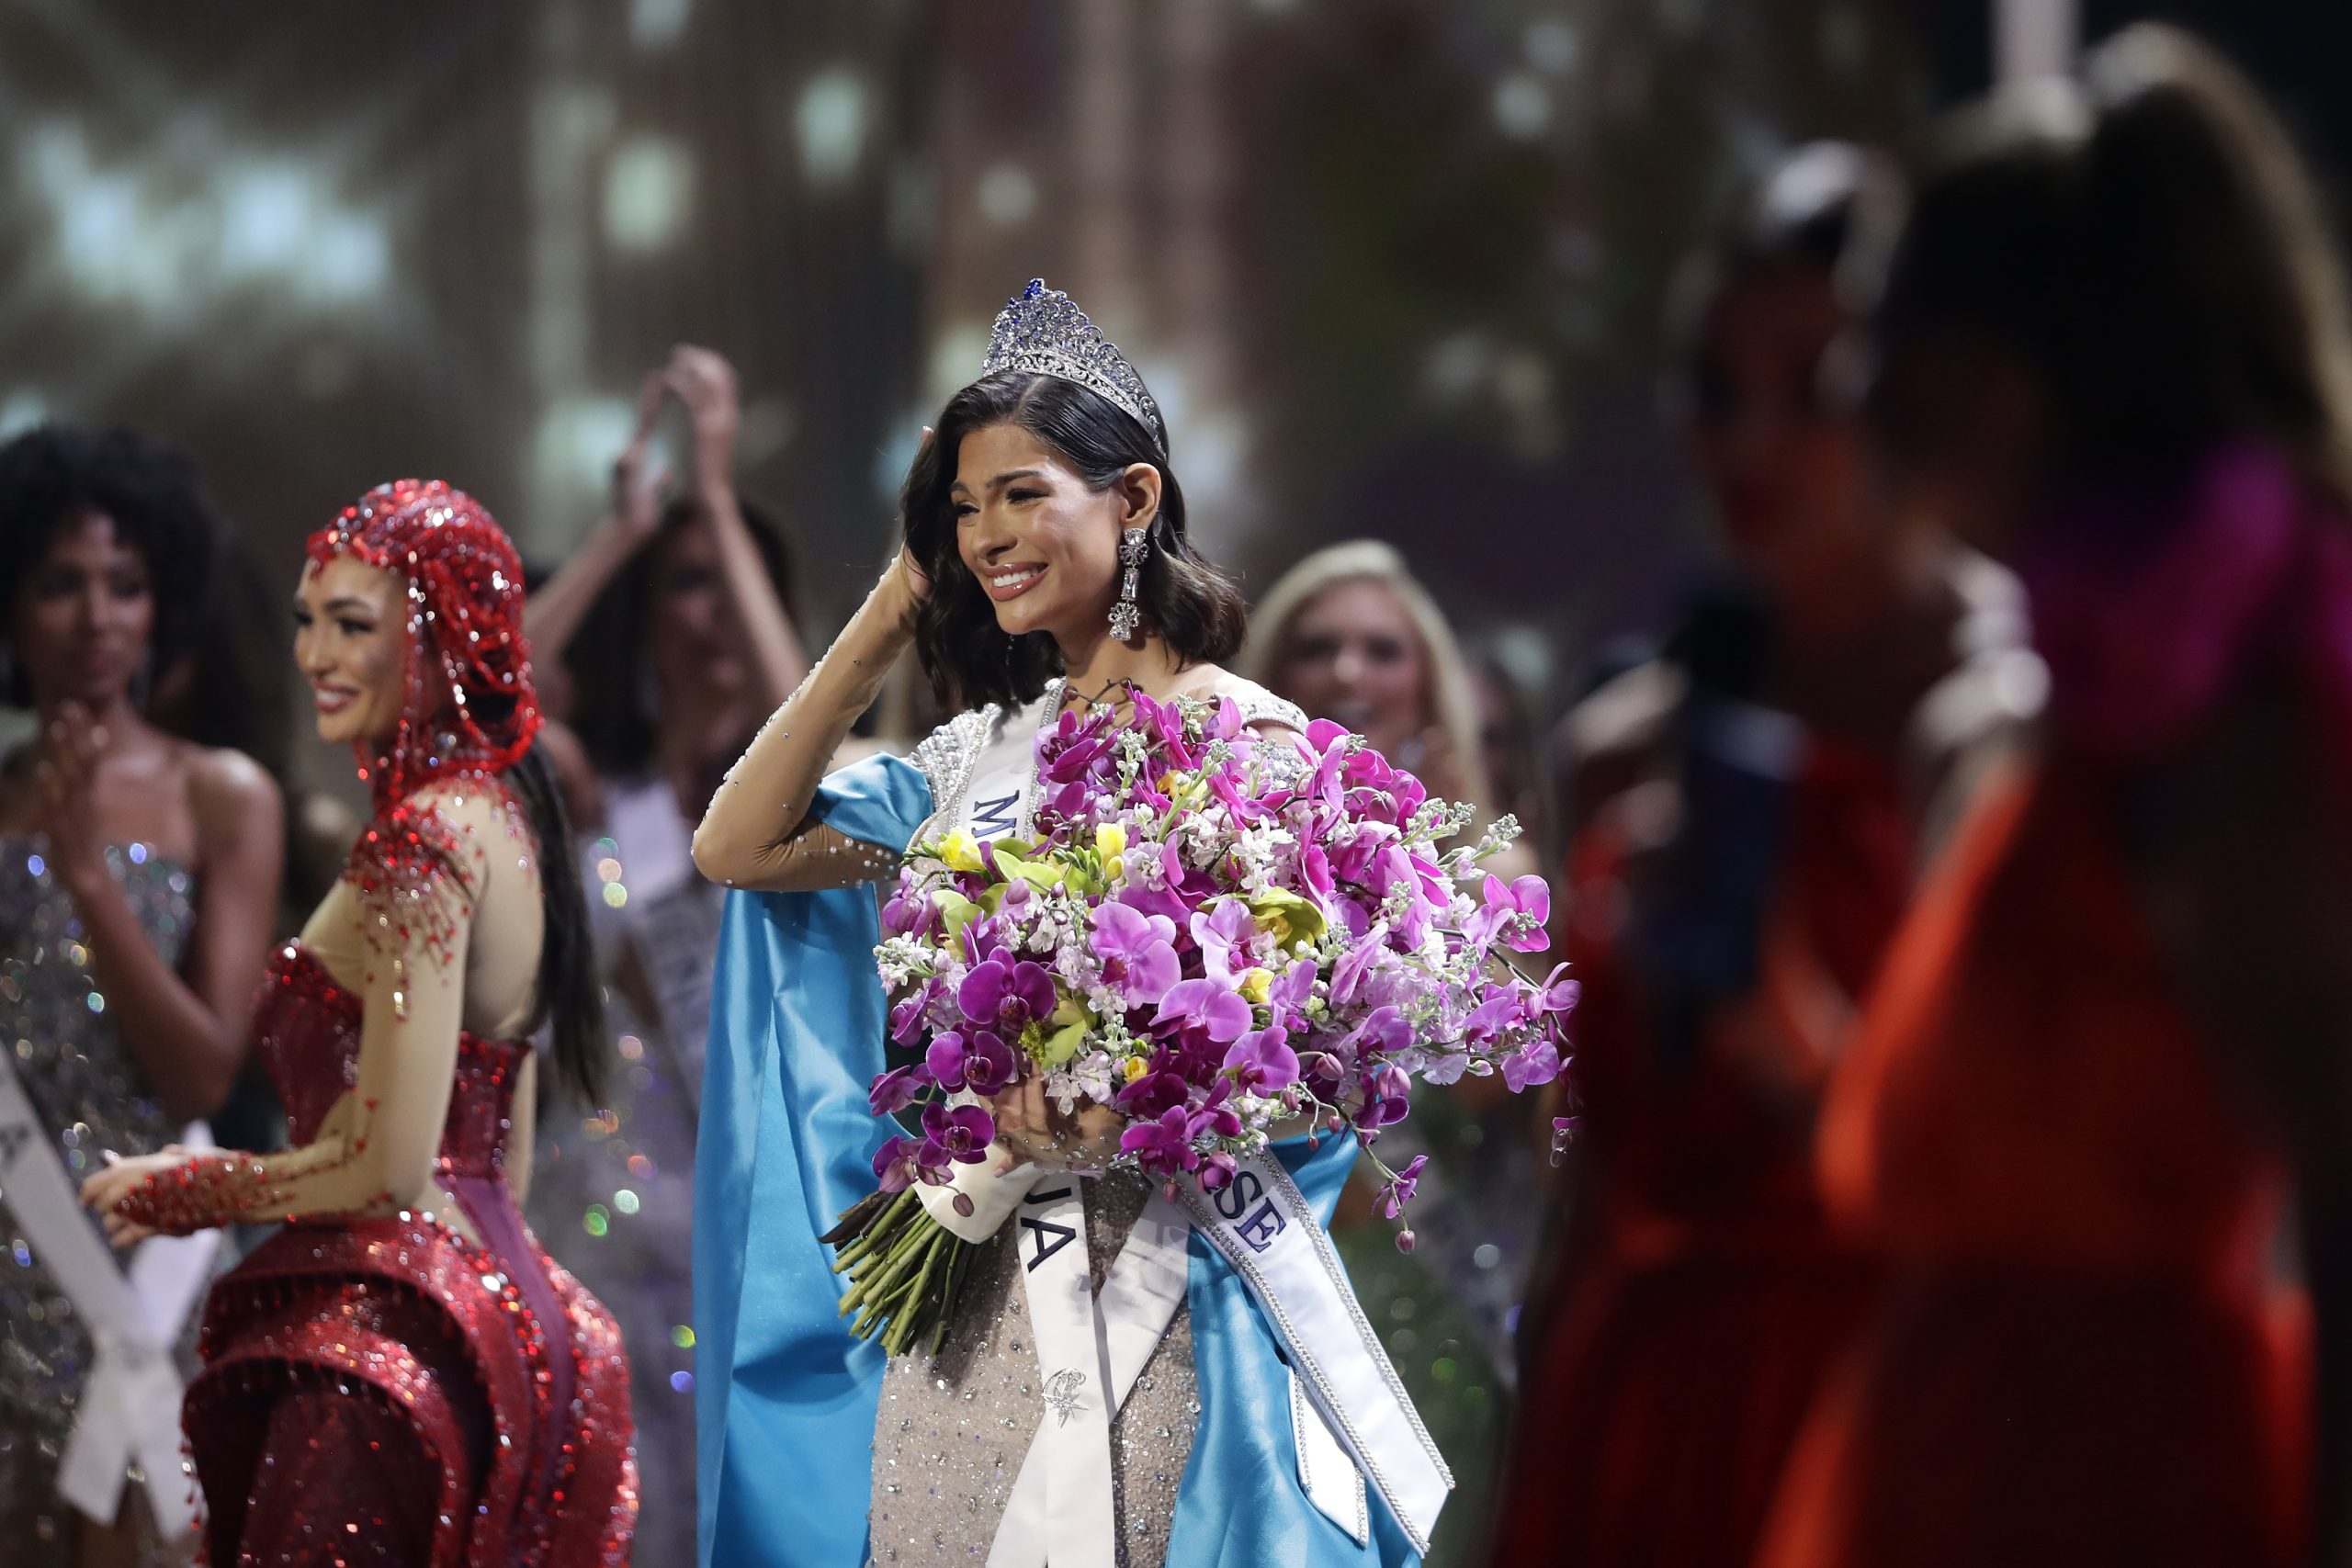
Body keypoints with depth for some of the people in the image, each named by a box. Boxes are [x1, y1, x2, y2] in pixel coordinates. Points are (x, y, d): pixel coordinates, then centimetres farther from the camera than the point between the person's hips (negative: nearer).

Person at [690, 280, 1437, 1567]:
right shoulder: (989, 753, 12)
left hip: (1153, 1300, -6)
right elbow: (737, 847, 9)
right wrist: (892, 614, 8)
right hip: (969, 1302, 6)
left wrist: (1105, 1110, -28)